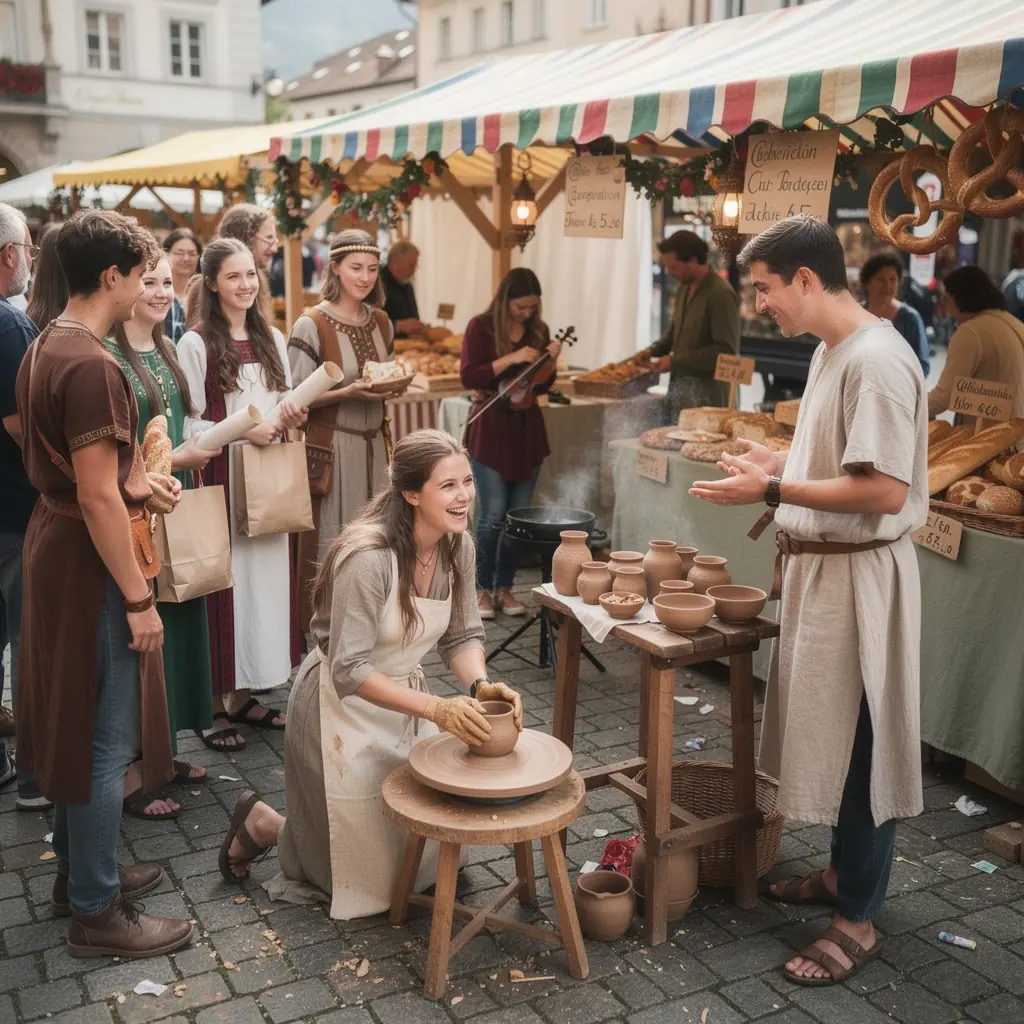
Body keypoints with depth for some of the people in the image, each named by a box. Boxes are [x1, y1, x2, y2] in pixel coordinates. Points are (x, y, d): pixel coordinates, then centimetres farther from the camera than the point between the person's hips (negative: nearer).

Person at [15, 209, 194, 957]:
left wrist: (137, 483, 18)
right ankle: (97, 911, 14)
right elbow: (98, 499, -24)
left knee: (75, 725, 19)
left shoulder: (46, 348, 9)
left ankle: (79, 871, 34)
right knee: (105, 739, 1)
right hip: (90, 565, -10)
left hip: (54, 544, 10)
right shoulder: (91, 365, -22)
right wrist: (138, 598, -19)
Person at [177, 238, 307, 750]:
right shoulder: (196, 344, -6)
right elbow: (188, 424, -9)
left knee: (265, 576, 8)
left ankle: (243, 694, 19)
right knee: (224, 580, -4)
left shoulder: (272, 339, 11)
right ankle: (215, 703, 7)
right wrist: (243, 430, -19)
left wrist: (289, 417, -3)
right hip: (221, 477, -6)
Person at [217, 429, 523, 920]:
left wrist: (480, 685, -24)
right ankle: (261, 824, 27)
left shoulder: (458, 546, -10)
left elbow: (461, 637, -4)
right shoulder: (368, 557, -31)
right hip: (345, 707, -7)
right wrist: (436, 708, -38)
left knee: (432, 846, 19)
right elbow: (350, 671, -31)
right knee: (371, 881, 7)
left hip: (405, 697, 7)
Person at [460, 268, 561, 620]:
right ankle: (483, 588, 10)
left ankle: (505, 586, 18)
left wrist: (549, 361, -7)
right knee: (493, 514, -6)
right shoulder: (481, 326, -6)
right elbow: (469, 377, -15)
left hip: (527, 426, 5)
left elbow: (542, 386, 12)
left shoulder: (538, 329, 8)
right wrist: (511, 358, -21)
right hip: (490, 426, -4)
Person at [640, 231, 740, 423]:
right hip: (678, 385, 8)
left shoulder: (720, 294, -15)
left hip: (705, 393, -8)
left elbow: (726, 351, -18)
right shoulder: (683, 287, 10)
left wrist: (675, 361, -18)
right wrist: (654, 350, 7)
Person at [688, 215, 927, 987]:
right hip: (821, 568, 10)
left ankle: (860, 919, 16)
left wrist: (771, 490, -22)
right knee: (832, 737, 20)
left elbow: (884, 491, -25)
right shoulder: (832, 351, 10)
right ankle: (845, 872, 37)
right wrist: (779, 467, 9)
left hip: (859, 577, -10)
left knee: (859, 746, 2)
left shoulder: (876, 359, -20)